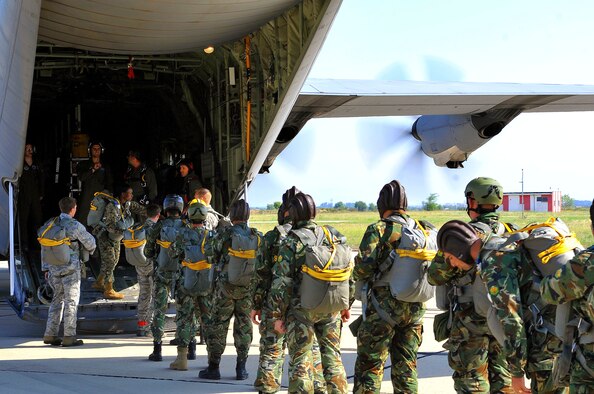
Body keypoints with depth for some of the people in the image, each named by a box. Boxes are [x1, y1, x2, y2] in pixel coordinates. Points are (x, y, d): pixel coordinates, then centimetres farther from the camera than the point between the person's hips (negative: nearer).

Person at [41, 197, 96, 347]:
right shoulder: (75, 225, -12)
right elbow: (89, 242, -2)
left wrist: (46, 268, 15)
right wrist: (90, 249, 22)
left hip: (54, 268, 6)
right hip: (71, 269, -6)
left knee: (57, 299, 16)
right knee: (71, 301, 1)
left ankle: (50, 334, 14)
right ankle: (69, 337, 1)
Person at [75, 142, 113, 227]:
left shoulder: (105, 166, 17)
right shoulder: (83, 164, 13)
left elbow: (109, 183, 15)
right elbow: (81, 177, -4)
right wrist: (93, 169, -13)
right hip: (86, 198, -1)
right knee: (82, 221, -9)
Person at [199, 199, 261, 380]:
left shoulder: (225, 235, -13)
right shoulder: (257, 237, -4)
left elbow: (213, 256, -2)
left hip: (226, 286, -3)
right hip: (248, 287, 3)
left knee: (218, 326, 6)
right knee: (244, 326, 11)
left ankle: (213, 367, 8)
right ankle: (241, 368, 13)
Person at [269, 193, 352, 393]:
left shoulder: (292, 242, -11)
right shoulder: (335, 236, 3)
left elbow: (281, 282, -12)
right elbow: (349, 273, 9)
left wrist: (278, 315, -5)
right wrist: (346, 304, 18)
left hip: (301, 310, -4)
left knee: (300, 362, 3)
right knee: (332, 358, 13)